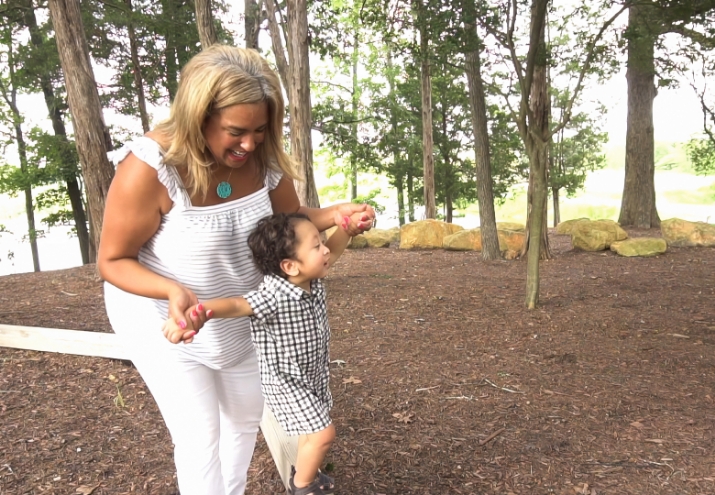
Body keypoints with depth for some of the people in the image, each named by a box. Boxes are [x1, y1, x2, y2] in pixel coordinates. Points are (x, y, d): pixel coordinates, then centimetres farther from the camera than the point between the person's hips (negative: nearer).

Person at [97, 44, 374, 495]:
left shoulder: (264, 158, -19)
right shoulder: (148, 168, -33)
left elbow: (290, 219, -3)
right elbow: (113, 261, -22)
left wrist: (334, 215, -25)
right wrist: (173, 290, -42)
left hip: (238, 316, 5)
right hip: (163, 319, -5)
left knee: (247, 417, 21)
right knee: (199, 435, 0)